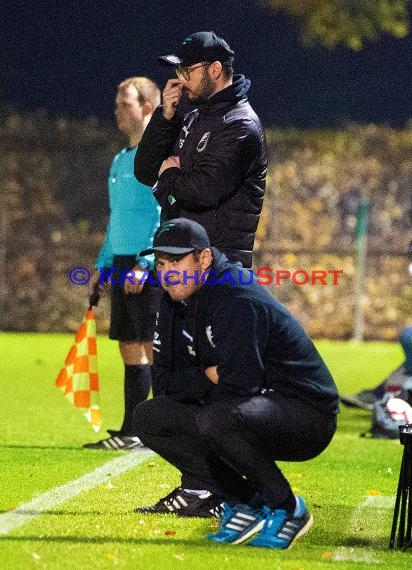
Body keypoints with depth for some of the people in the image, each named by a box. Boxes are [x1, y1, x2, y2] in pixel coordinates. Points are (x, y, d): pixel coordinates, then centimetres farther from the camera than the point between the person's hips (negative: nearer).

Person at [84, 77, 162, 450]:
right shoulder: (121, 160, 19)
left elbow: (166, 215, -17)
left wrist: (146, 263, -23)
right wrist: (103, 265, 21)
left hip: (150, 266, -9)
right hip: (122, 265, 9)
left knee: (154, 349, -9)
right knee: (130, 349, 9)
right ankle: (131, 432, 12)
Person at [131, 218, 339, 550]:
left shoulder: (237, 300, -21)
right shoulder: (175, 305, 6)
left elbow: (239, 385, -27)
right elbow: (165, 384, 5)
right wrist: (206, 377, -14)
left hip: (307, 414, -9)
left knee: (217, 420, -37)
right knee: (148, 417, 1)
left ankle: (286, 509, -18)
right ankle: (238, 500, -4)